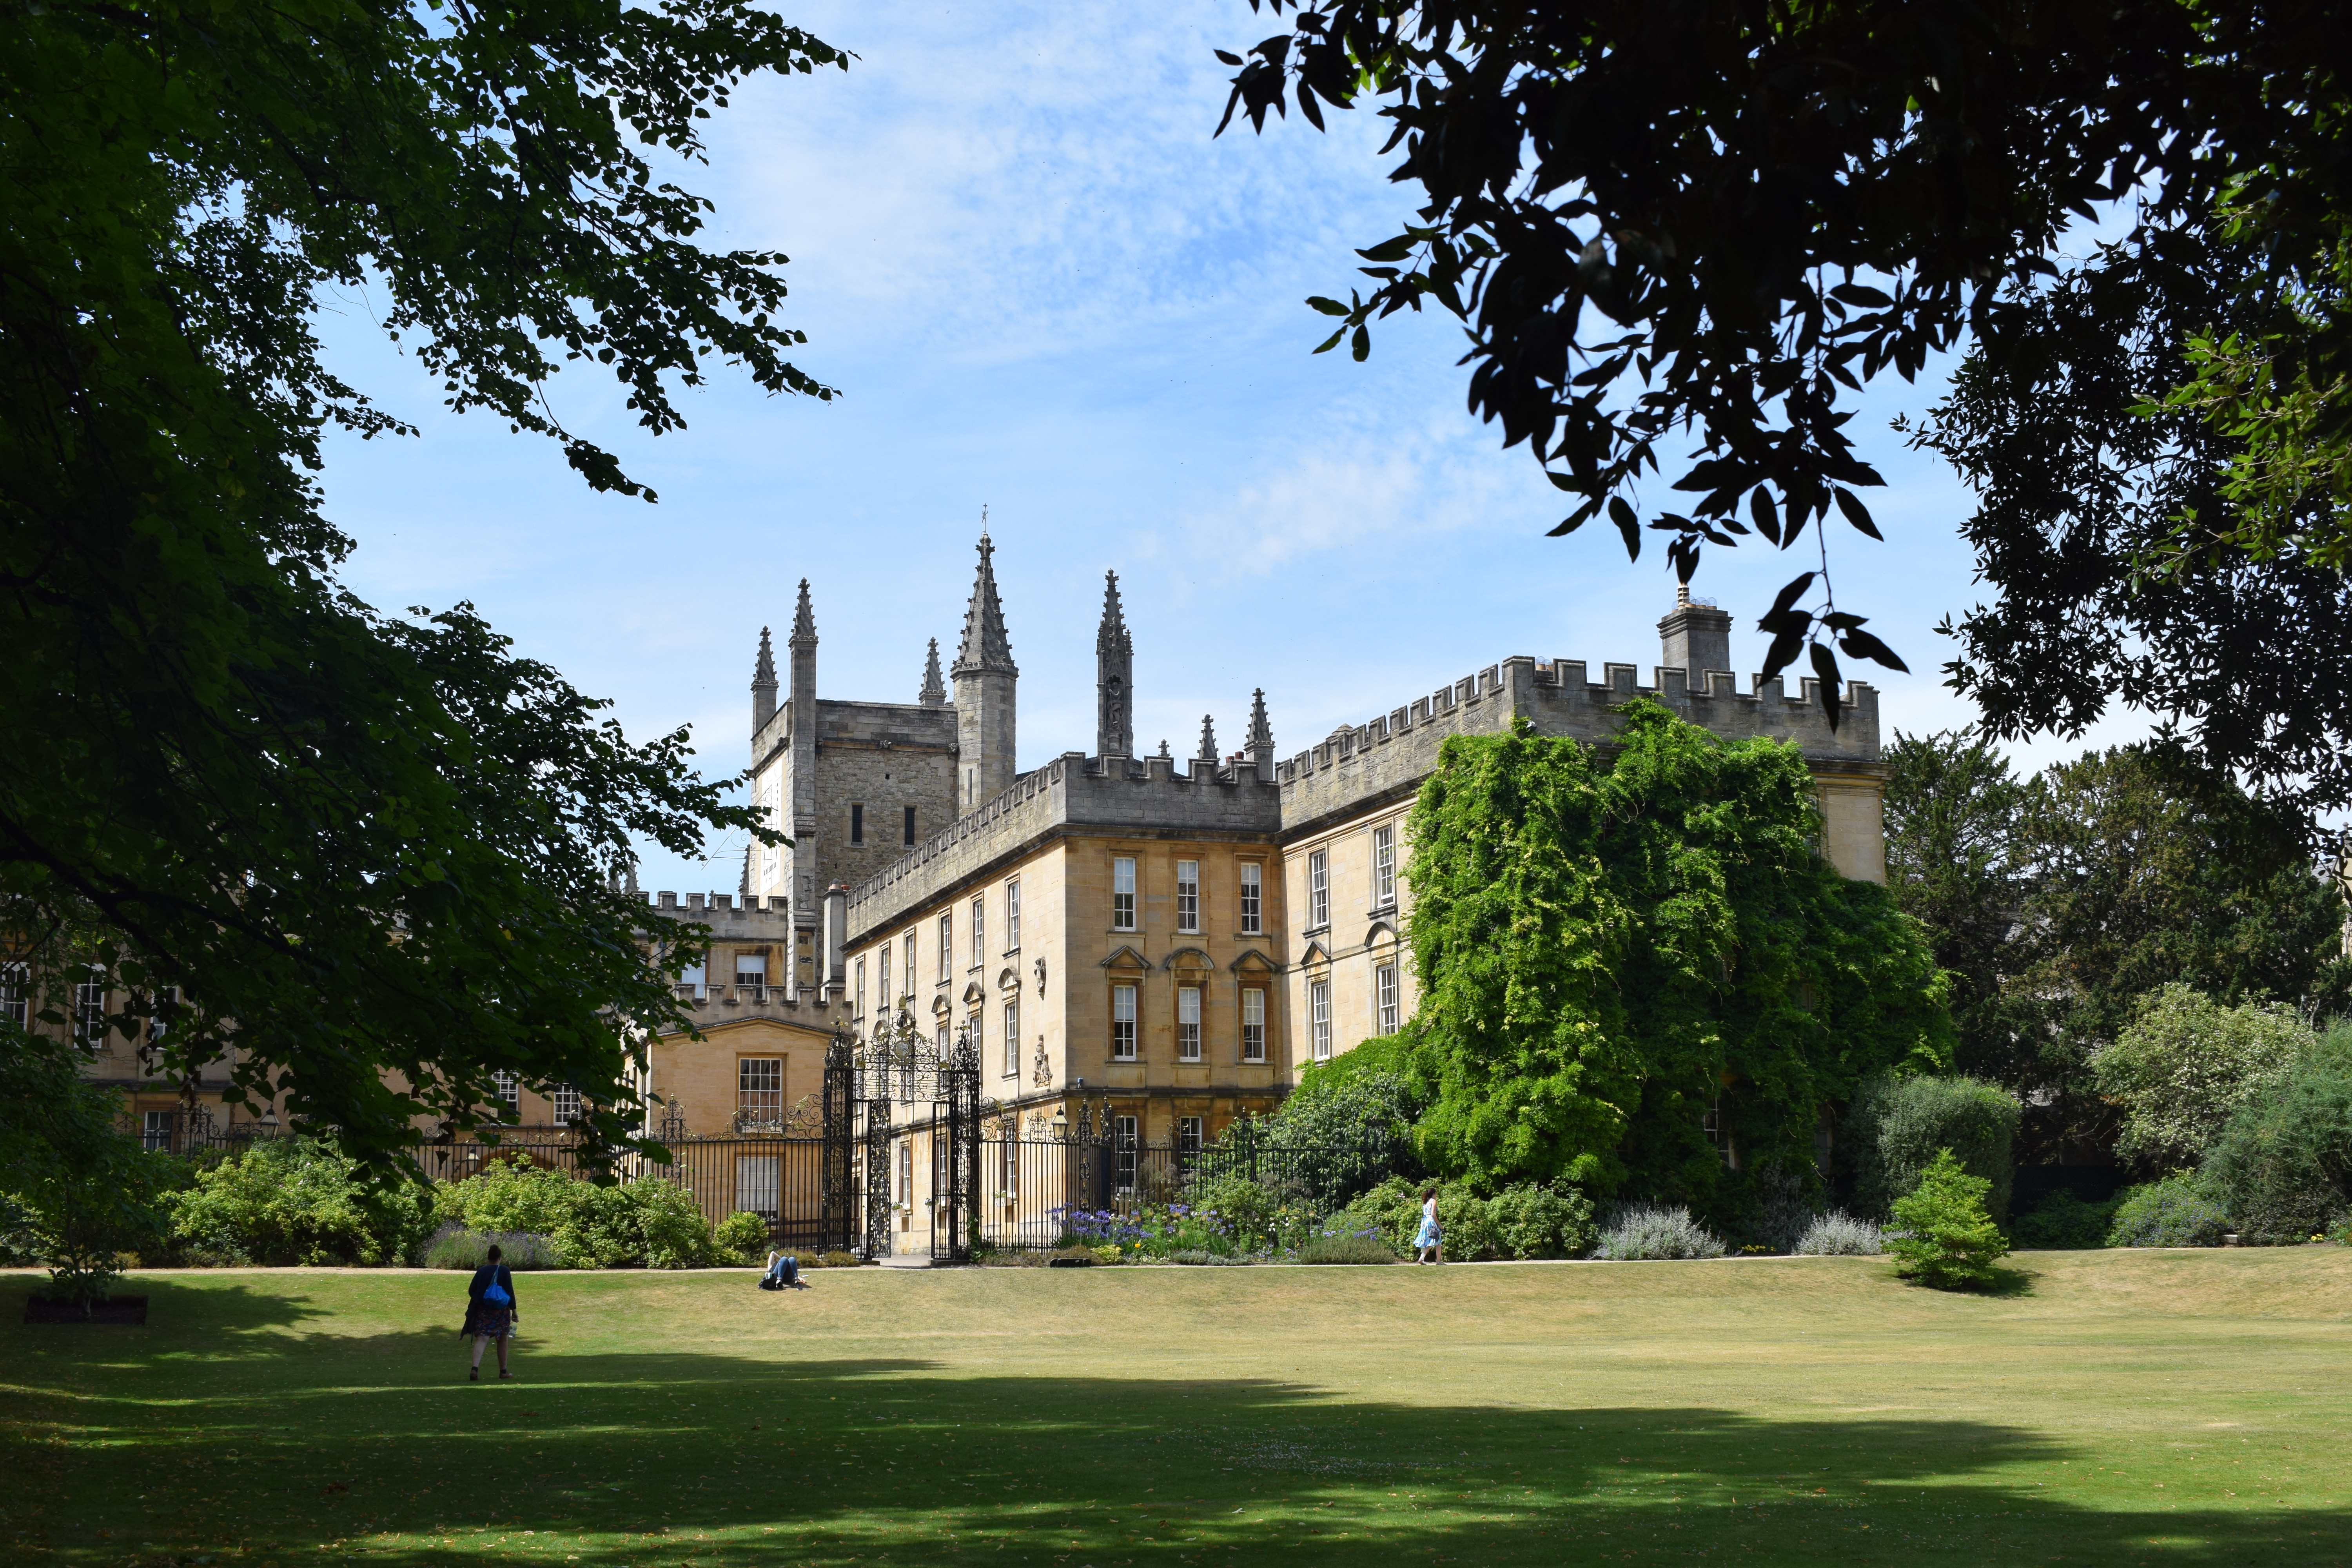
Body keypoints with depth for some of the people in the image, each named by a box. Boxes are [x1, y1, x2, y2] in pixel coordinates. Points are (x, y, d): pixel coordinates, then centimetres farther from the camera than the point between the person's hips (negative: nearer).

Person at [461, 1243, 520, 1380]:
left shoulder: (481, 1271, 4)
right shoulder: (505, 1271, -5)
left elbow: (471, 1291, 7)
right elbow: (510, 1292, -8)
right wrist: (514, 1310, -1)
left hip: (482, 1310, 2)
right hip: (501, 1311, -2)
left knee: (481, 1339, -6)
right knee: (503, 1340, 13)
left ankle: (475, 1369, -27)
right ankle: (503, 1372, 20)